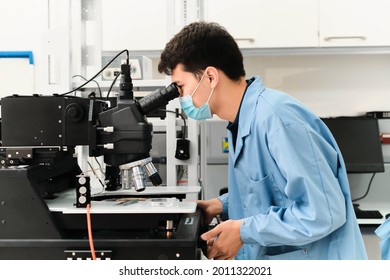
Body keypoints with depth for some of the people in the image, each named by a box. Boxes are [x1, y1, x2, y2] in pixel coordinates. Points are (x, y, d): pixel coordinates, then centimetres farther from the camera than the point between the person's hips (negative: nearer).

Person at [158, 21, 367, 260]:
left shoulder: (277, 118, -24)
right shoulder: (243, 122, 5)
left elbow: (324, 212, -27)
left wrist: (244, 231, -20)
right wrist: (224, 205, 3)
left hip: (312, 258, -8)